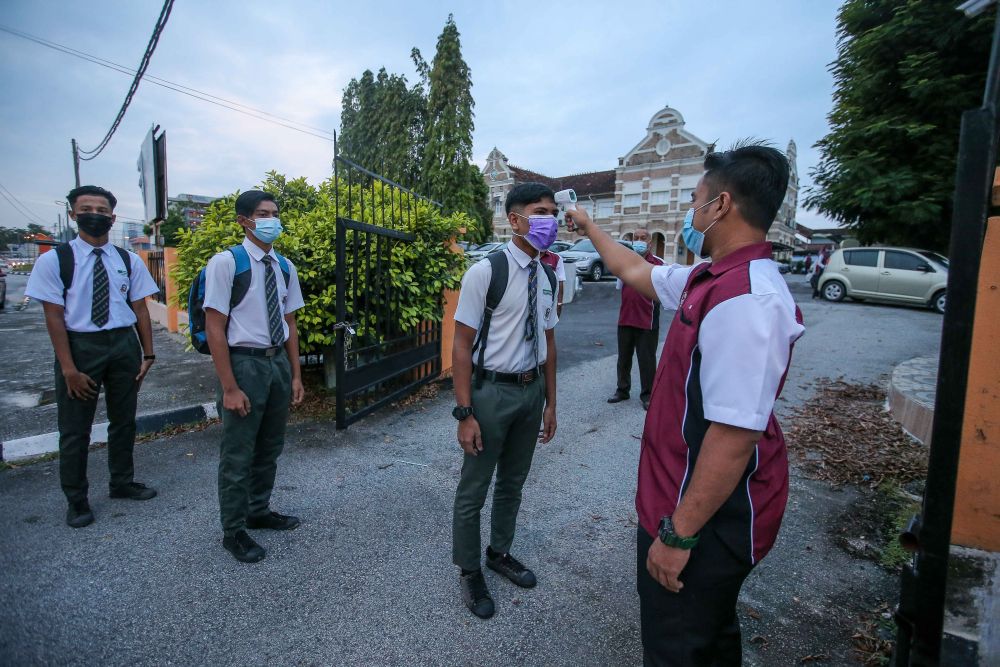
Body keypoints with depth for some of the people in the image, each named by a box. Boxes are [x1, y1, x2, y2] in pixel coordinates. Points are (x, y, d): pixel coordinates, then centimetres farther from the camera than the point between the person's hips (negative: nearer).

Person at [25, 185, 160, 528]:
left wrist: (148, 353, -1)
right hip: (80, 345, -2)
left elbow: (140, 309, 3)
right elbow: (54, 316, -8)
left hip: (124, 344, 3)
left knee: (124, 420, 16)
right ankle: (76, 500, 27)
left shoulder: (129, 261, 2)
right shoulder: (54, 260, -6)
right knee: (75, 428, 8)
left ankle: (122, 482, 36)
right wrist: (68, 368, -13)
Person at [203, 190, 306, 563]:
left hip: (278, 362, 6)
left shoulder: (284, 267, 5)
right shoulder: (226, 263, -13)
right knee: (238, 453, 7)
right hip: (244, 362, -6)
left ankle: (259, 511, 41)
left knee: (270, 447, 19)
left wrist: (295, 375, 8)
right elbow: (215, 329, -13)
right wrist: (229, 387, -15)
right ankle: (234, 531, 27)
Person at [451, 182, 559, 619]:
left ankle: (499, 553, 46)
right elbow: (462, 345, -15)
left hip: (532, 390, 6)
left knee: (513, 482, 22)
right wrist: (465, 413, -17)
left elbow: (548, 342, 10)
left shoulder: (546, 278, 3)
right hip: (493, 390, -6)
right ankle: (469, 571, 33)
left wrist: (550, 403, 12)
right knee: (474, 488, 9)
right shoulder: (485, 272, -16)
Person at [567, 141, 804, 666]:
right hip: (688, 500, 9)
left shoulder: (746, 301, -29)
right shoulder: (713, 279, 3)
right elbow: (638, 273, 19)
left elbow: (734, 436, -30)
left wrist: (679, 534, -23)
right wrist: (589, 228, 31)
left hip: (706, 518, -9)